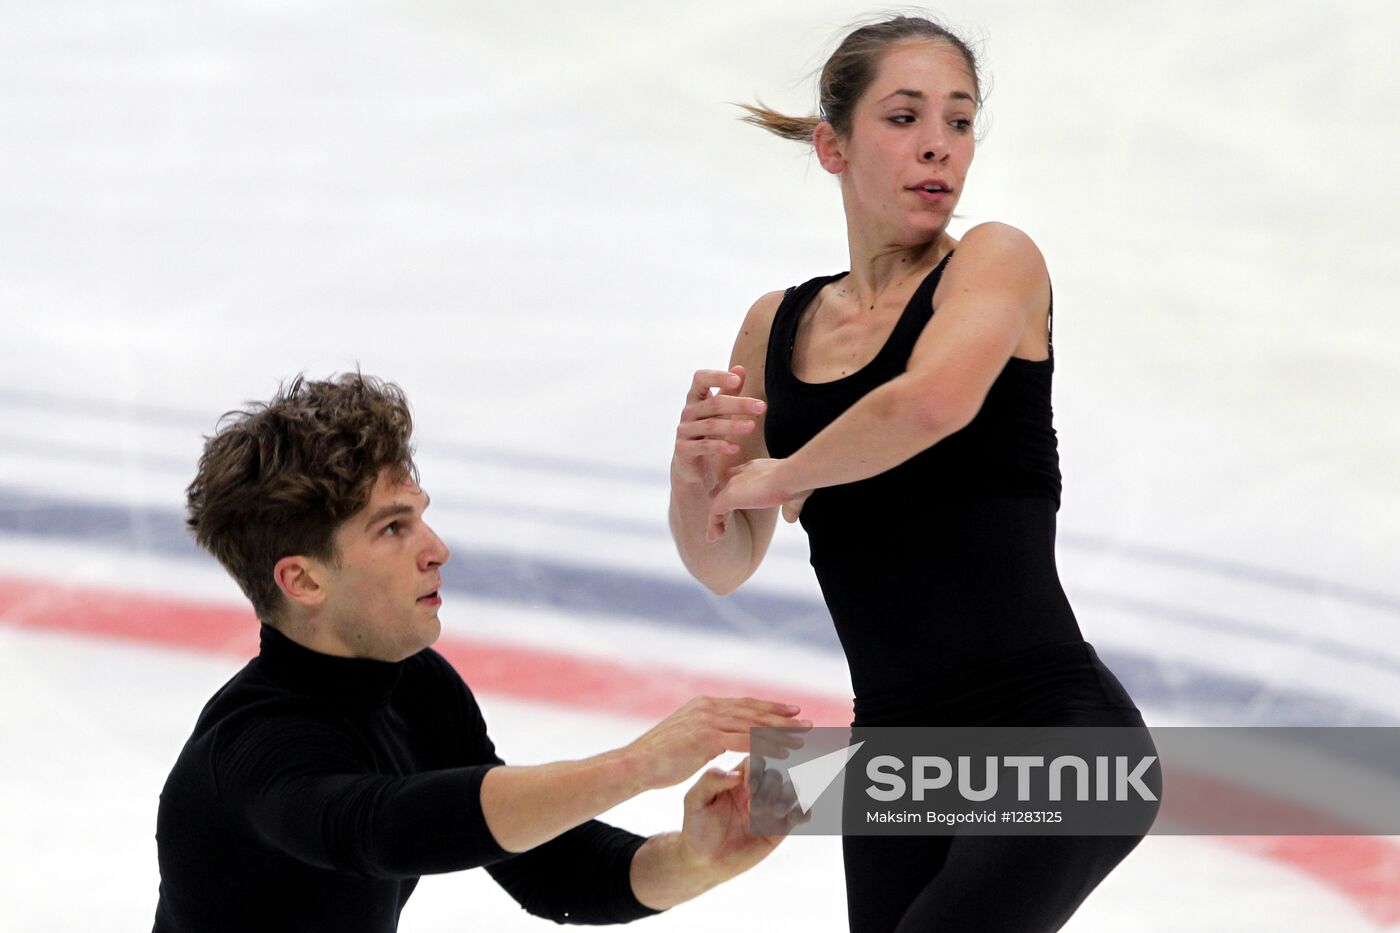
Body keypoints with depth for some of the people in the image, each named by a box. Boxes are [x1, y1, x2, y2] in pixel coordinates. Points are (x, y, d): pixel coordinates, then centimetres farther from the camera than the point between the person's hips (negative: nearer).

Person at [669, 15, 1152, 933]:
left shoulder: (998, 260, -4)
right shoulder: (778, 326, 12)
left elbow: (936, 401, -27)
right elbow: (724, 566, 19)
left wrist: (779, 475, -10)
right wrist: (696, 470, -4)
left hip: (1053, 729, -6)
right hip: (897, 751, 6)